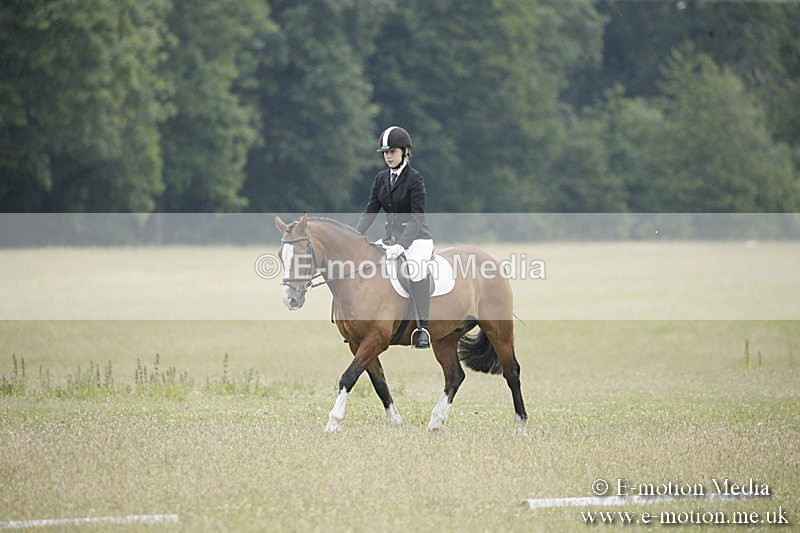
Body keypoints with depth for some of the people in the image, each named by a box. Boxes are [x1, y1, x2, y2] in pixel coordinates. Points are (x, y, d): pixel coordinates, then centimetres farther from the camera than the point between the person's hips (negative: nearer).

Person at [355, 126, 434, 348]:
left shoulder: (415, 179, -11)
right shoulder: (381, 178, 8)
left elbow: (417, 218, -18)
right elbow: (370, 211, 6)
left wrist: (401, 245, -30)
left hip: (417, 237, -7)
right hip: (390, 237, 7)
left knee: (415, 267, -36)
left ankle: (423, 328, -30)